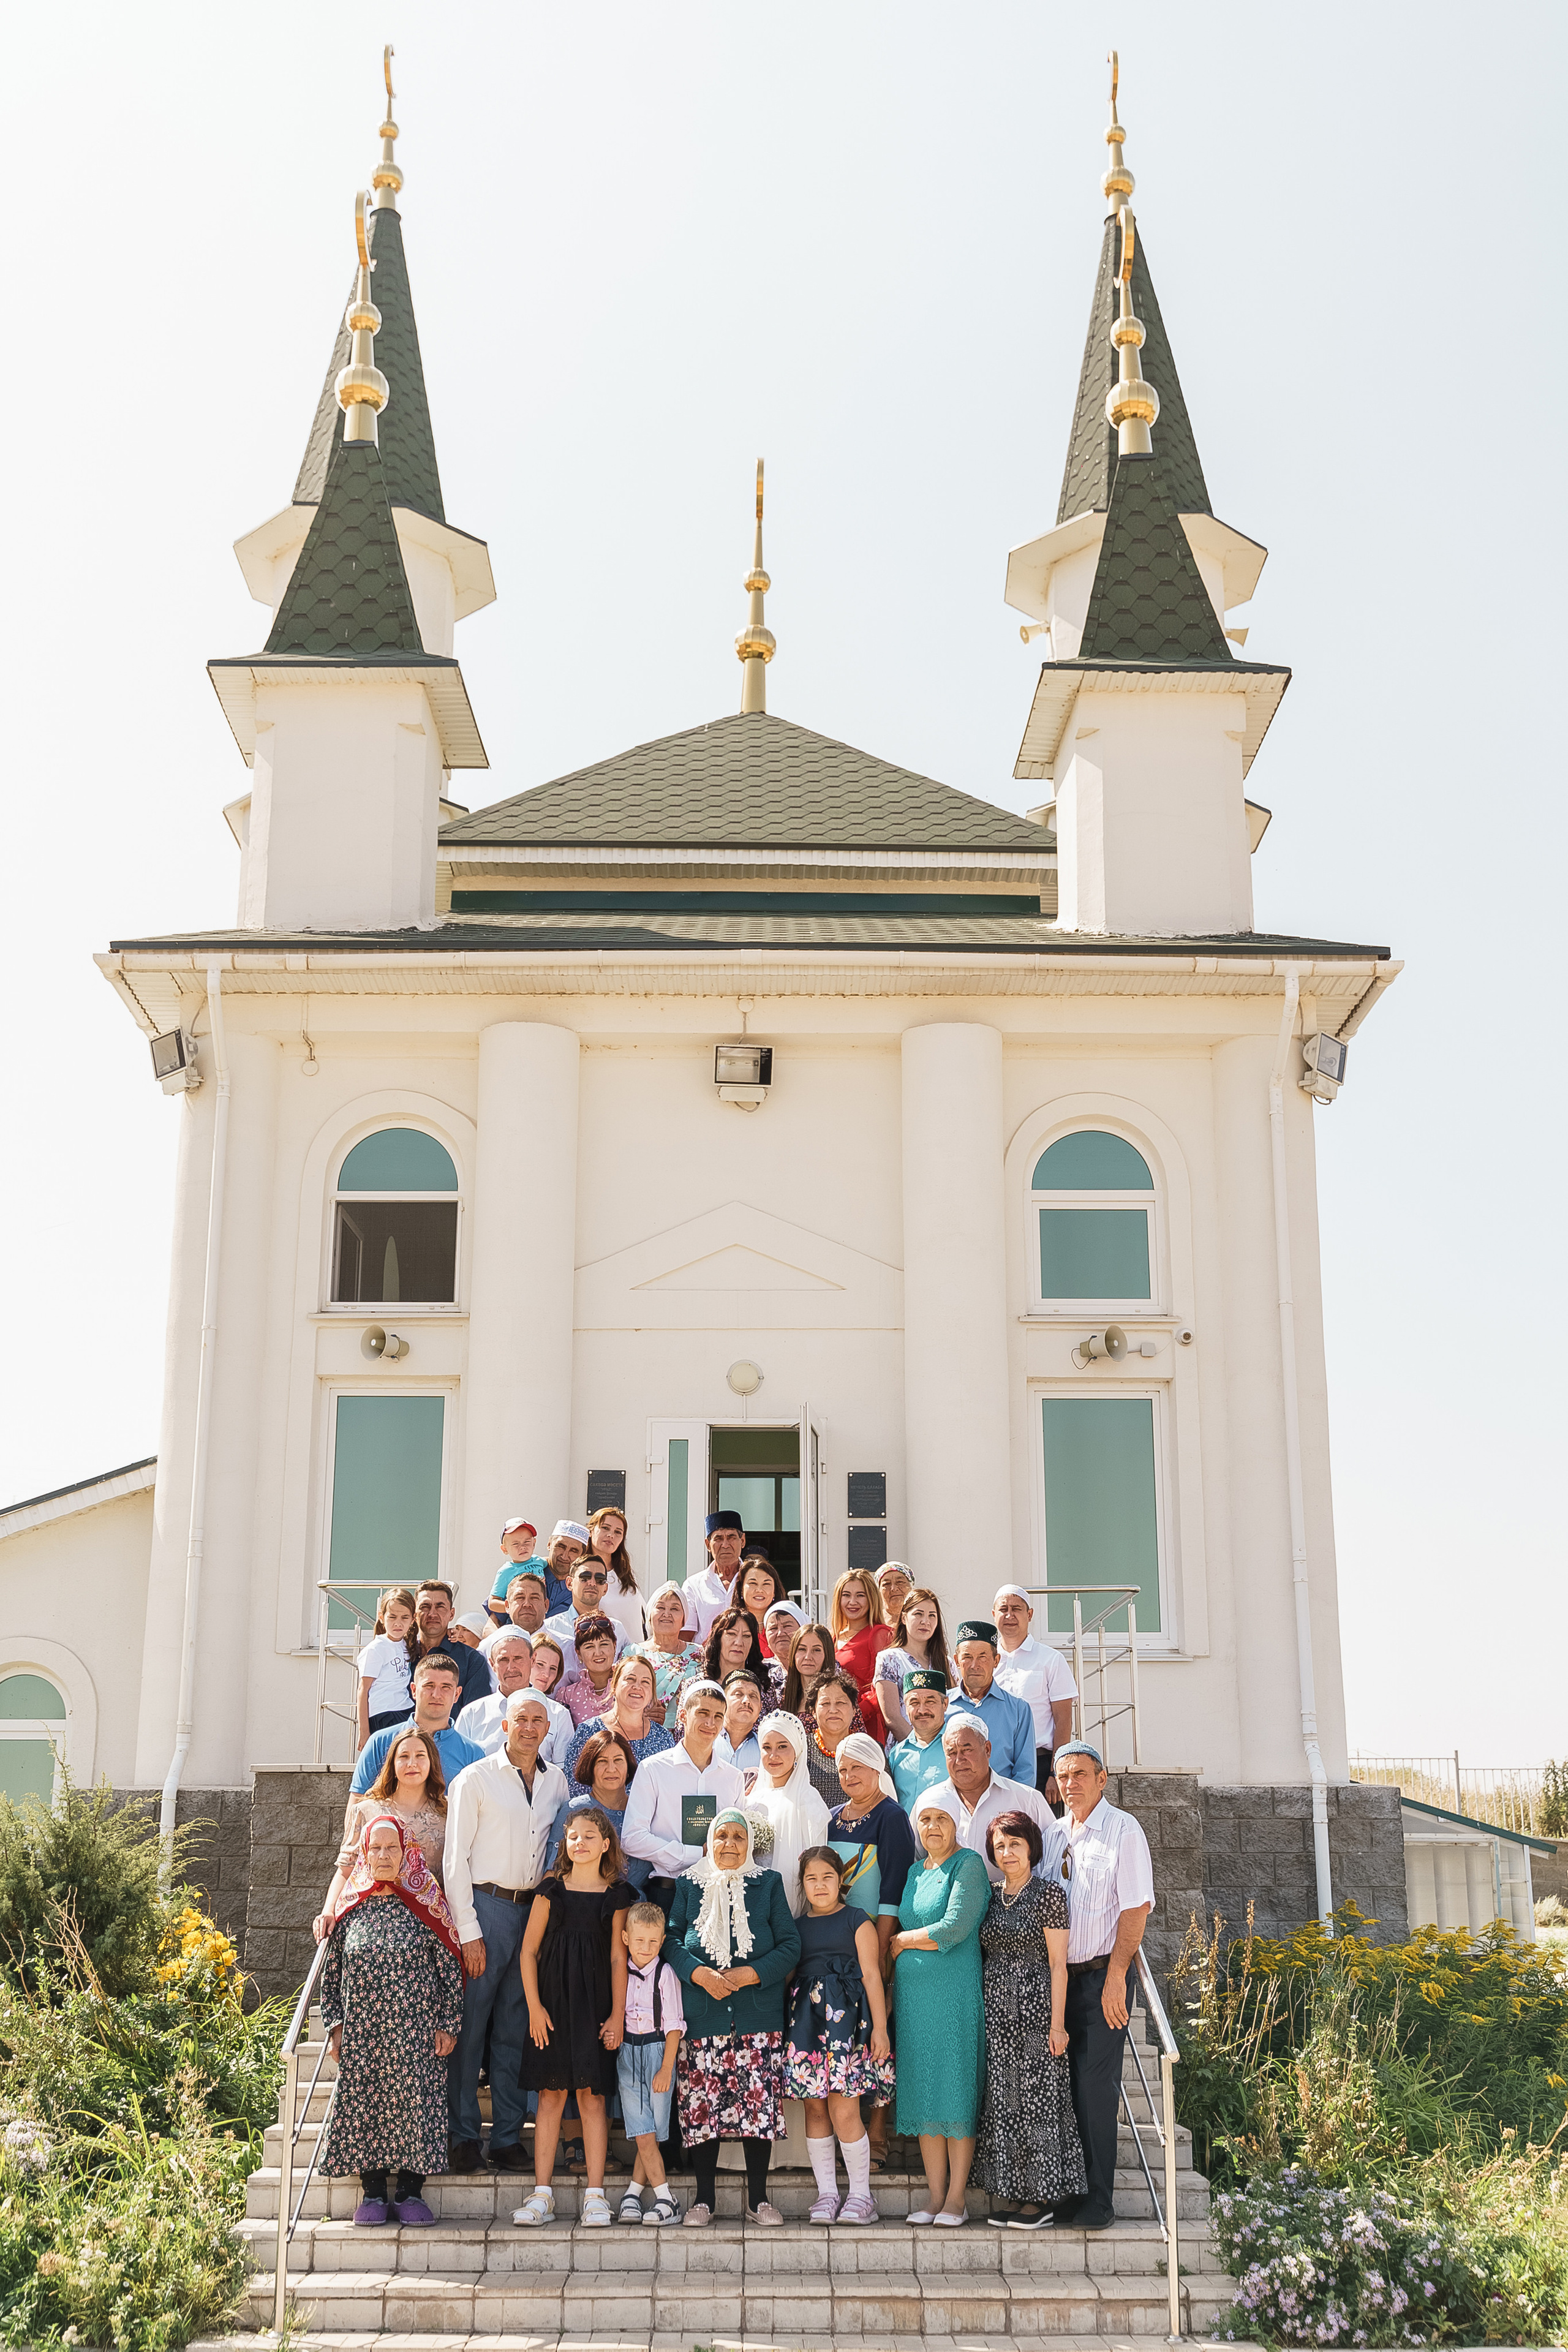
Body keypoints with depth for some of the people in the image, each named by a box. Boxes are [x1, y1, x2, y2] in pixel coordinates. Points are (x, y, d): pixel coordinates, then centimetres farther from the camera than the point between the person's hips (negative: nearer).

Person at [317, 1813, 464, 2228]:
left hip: (417, 2034, -2)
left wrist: (448, 2025, -3)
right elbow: (331, 1973, 11)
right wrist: (335, 2025, 4)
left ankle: (409, 2192, 5)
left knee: (415, 2103, -6)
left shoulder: (426, 1906, 1)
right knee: (363, 2104, -2)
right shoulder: (350, 1909, 7)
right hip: (361, 2034, 2)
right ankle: (373, 2193, 9)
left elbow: (450, 1969, 2)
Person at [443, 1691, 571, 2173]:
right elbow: (455, 1858, -4)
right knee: (471, 2023, -4)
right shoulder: (476, 1779, -2)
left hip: (536, 1909, 4)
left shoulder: (557, 1780, 12)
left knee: (515, 2028, 7)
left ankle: (508, 2136, 12)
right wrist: (468, 1931, -10)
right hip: (486, 1905, -4)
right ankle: (463, 2136, 4)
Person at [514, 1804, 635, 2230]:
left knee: (592, 2095, -2)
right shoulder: (551, 1890, 4)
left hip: (596, 2005, 0)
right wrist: (535, 2007, -3)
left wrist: (617, 2014, -2)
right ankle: (542, 2194, 6)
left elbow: (618, 1957, 3)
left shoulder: (616, 1895, 4)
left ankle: (595, 2195, 1)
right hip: (553, 2002, 1)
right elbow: (529, 1950, 4)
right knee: (551, 2094, 1)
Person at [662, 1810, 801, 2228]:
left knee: (760, 2104, -4)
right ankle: (704, 2198, 10)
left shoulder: (768, 1884, 11)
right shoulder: (688, 1885, 12)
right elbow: (670, 1939, 4)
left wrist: (749, 1974, -9)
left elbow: (790, 1945, 5)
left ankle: (758, 2199, 6)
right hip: (702, 2015, 0)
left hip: (758, 2013, 0)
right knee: (701, 2105, -2)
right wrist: (699, 1974, -13)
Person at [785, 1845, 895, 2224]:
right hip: (805, 2018, 4)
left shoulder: (856, 1920, 4)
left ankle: (861, 2195, 4)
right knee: (815, 2109, 4)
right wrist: (788, 2025, 12)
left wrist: (880, 2027, -6)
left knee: (844, 2112, -9)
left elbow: (871, 1975, -1)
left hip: (846, 2018, -4)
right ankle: (826, 2193, 13)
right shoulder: (798, 1925, 16)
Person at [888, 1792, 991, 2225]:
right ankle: (934, 2194, 12)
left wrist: (903, 1941, -4)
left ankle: (956, 2198, 2)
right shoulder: (915, 1873, 16)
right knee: (922, 2092, 6)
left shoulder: (969, 1864, -7)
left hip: (956, 1992, -7)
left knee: (956, 2091, -4)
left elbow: (955, 1928, -16)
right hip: (913, 1993, 7)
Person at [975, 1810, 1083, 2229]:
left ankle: (1041, 2197, 3)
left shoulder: (1049, 1892, -5)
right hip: (995, 2012, 6)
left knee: (1037, 2099, -3)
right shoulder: (990, 1897, 12)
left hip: (1034, 2008, -6)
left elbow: (1058, 1962, -8)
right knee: (1001, 2099, 6)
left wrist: (1057, 2022, -12)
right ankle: (1007, 2195, 12)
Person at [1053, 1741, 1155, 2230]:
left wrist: (1115, 1977, -16)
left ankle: (1099, 2201, 0)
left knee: (1095, 2088, -6)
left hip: (1101, 1976, -5)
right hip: (1059, 1976, 5)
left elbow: (1136, 1907, -11)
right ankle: (1069, 2191, 14)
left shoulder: (1123, 1830, -5)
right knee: (1064, 2084, 6)